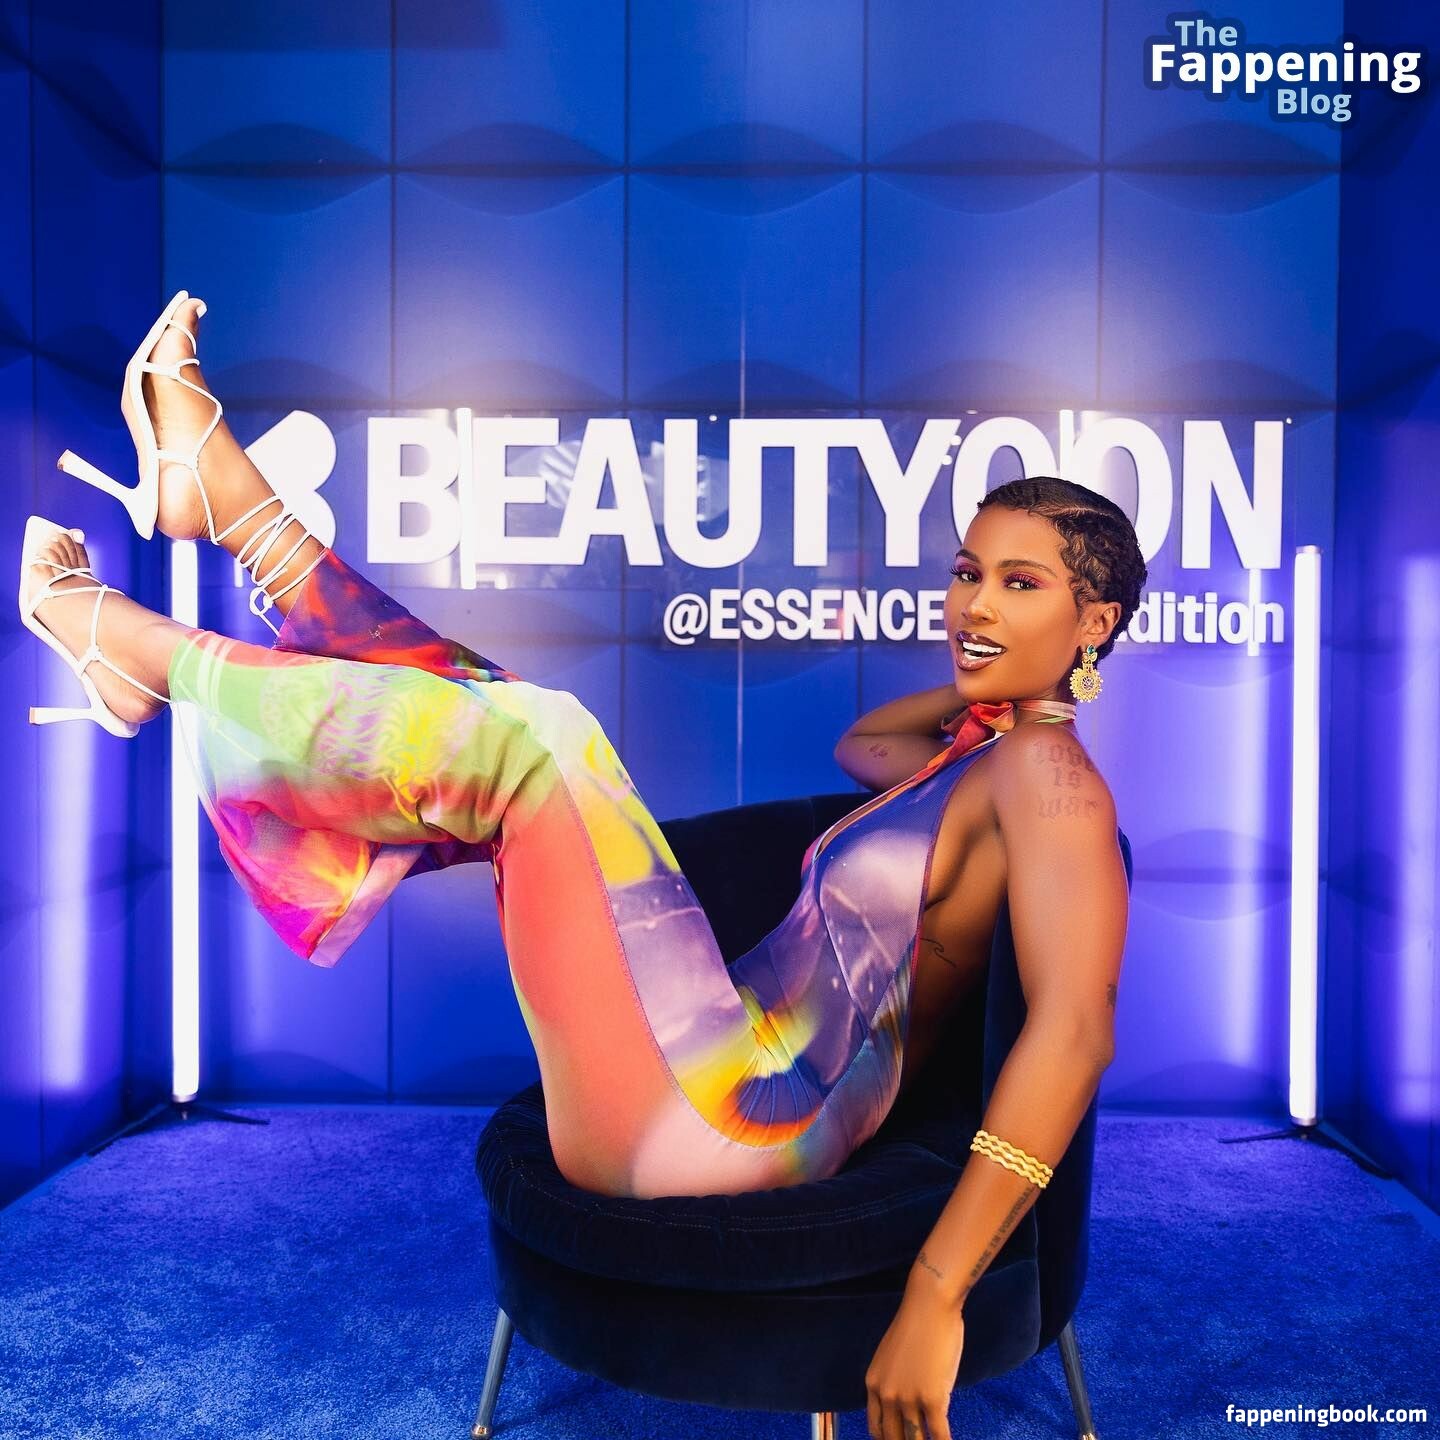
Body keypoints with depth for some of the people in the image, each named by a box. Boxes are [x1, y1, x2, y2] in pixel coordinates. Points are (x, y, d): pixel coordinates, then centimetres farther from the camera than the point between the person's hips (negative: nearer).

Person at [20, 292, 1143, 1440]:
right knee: (511, 730, 13)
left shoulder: (1041, 770, -11)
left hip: (727, 1119, -9)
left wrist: (935, 1297, -28)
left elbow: (1075, 1034, -24)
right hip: (728, 1089, 9)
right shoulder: (968, 758, 15)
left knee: (514, 741, -18)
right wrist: (979, 684, 24)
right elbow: (857, 743, 36)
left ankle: (139, 645, 6)